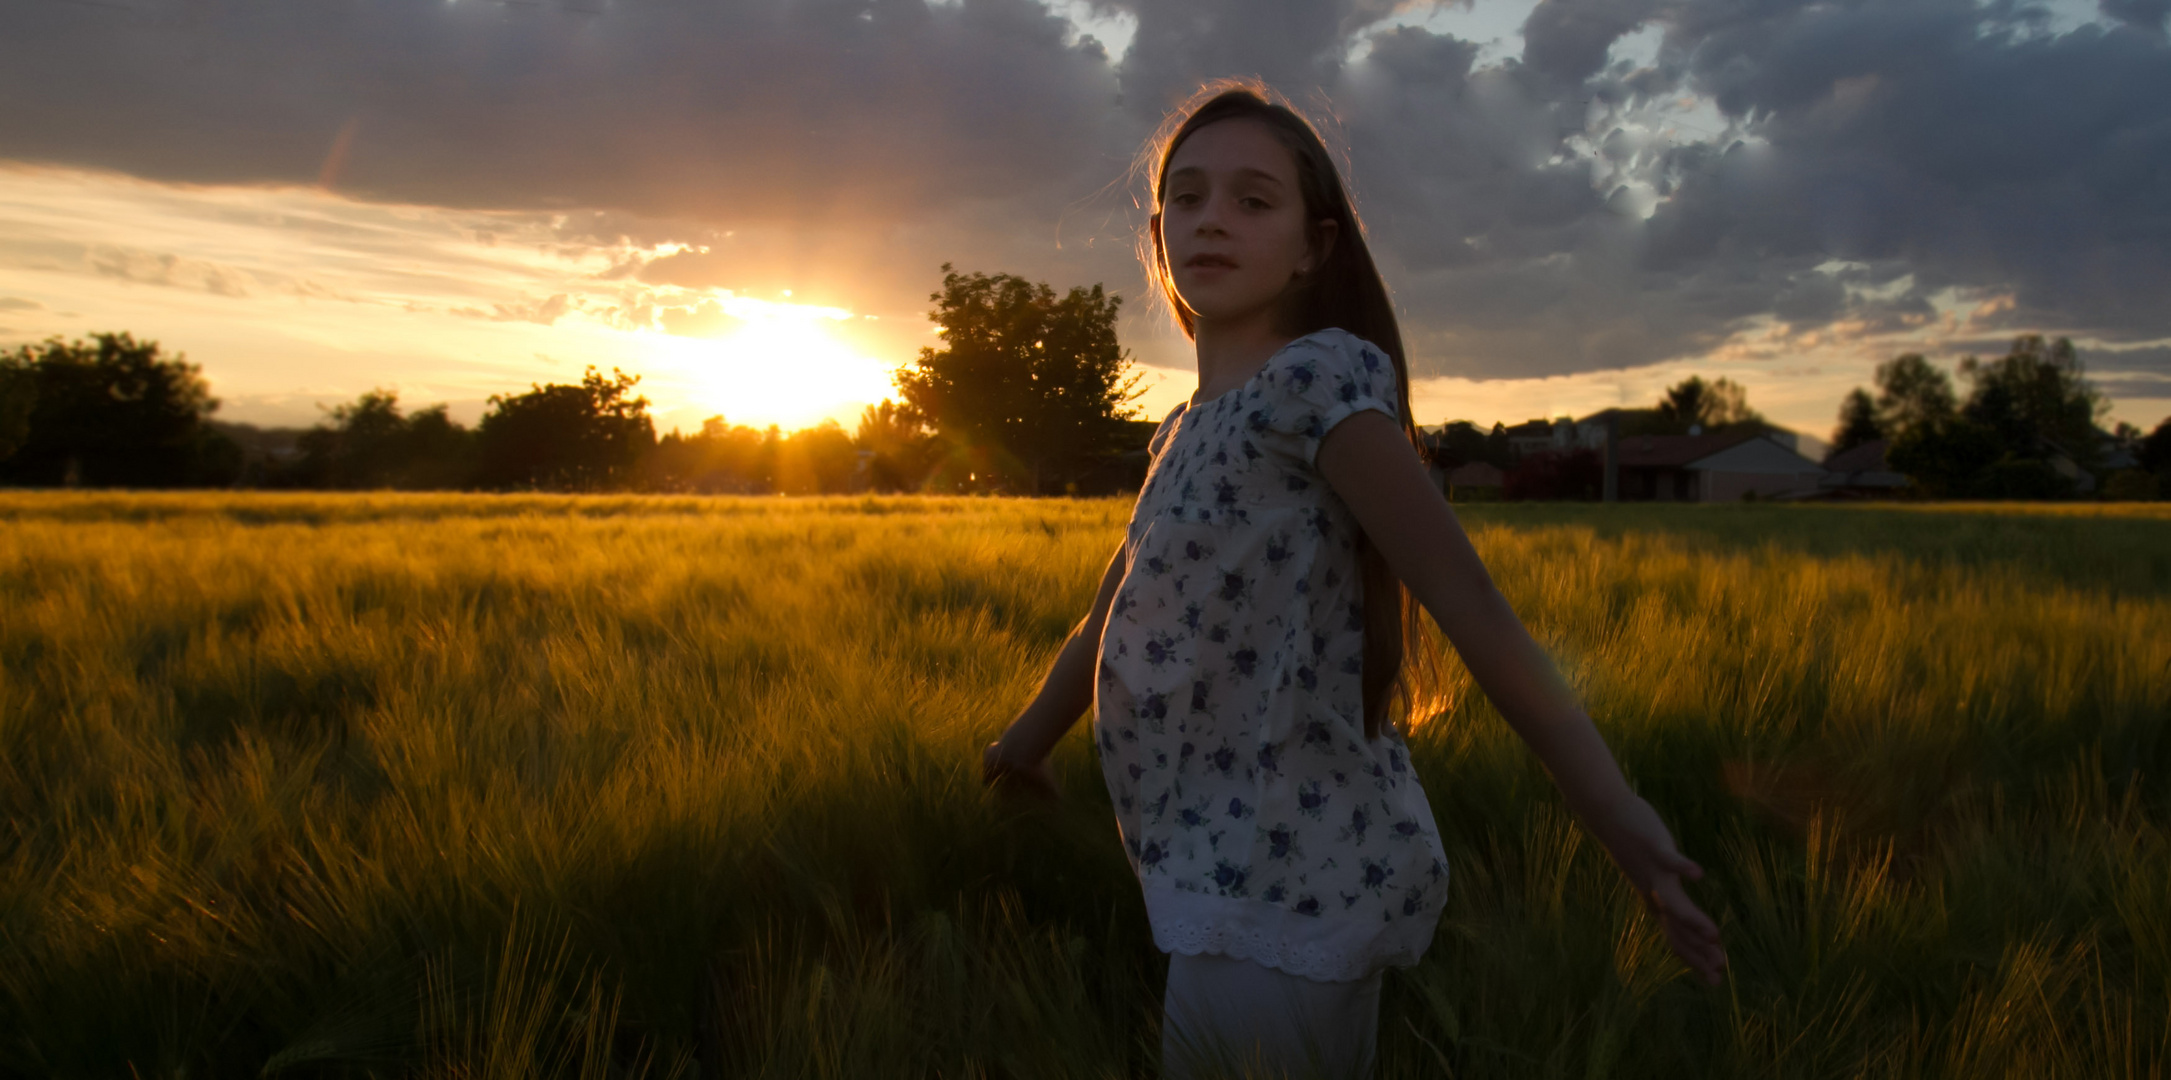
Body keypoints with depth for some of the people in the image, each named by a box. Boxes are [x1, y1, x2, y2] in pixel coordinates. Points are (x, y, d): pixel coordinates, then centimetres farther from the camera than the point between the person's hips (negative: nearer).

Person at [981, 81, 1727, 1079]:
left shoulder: (1318, 377, -14)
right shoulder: (1189, 428, 11)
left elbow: (1472, 609, -20)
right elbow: (1116, 613, 22)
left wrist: (1612, 810, -23)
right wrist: (1027, 738, 33)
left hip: (1282, 892, -8)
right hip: (1226, 881, 8)